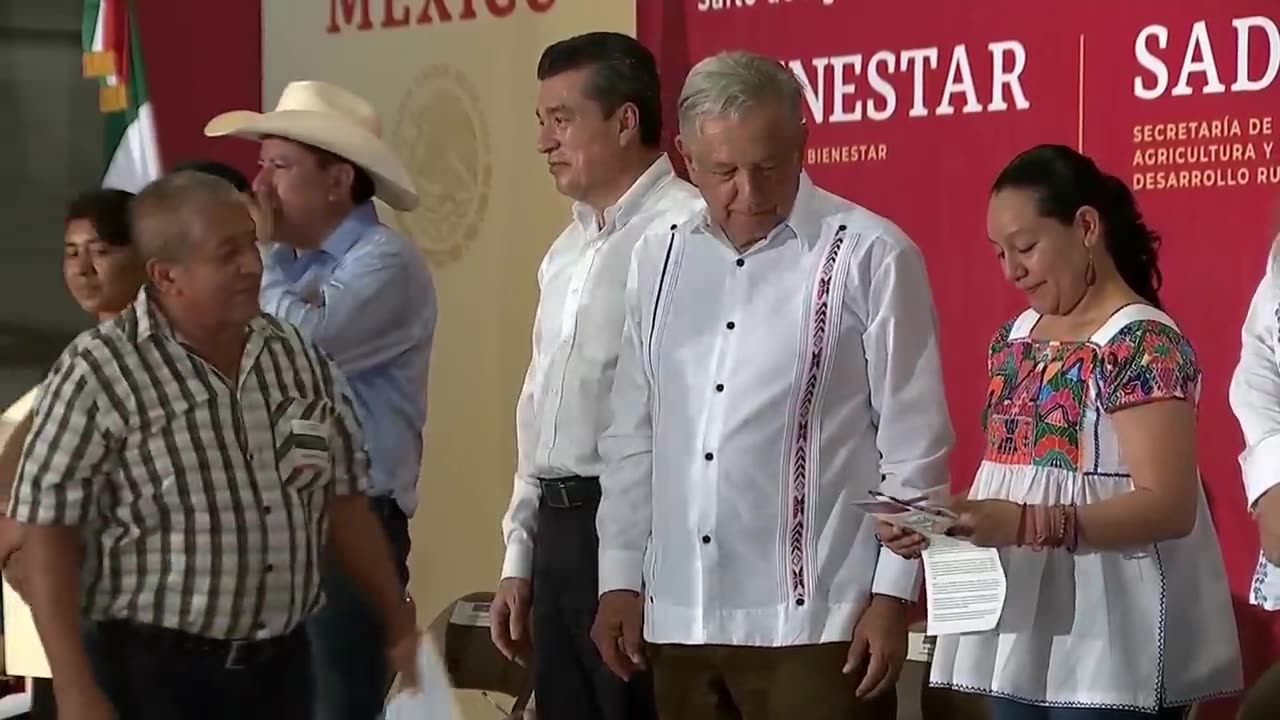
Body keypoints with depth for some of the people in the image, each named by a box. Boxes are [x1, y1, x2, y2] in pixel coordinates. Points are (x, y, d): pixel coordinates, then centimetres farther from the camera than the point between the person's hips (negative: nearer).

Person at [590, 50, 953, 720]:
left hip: (812, 620, -5)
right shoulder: (660, 259, 11)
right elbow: (632, 436, 15)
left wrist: (893, 595, -7)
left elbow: (914, 443, -5)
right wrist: (620, 578, 11)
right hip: (678, 618, 5)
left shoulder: (871, 256, -6)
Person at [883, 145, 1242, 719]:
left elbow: (1169, 506, -19)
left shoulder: (1145, 345, -13)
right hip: (1017, 630, 7)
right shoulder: (1014, 340, 13)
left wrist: (1027, 523, -27)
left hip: (1106, 643, -7)